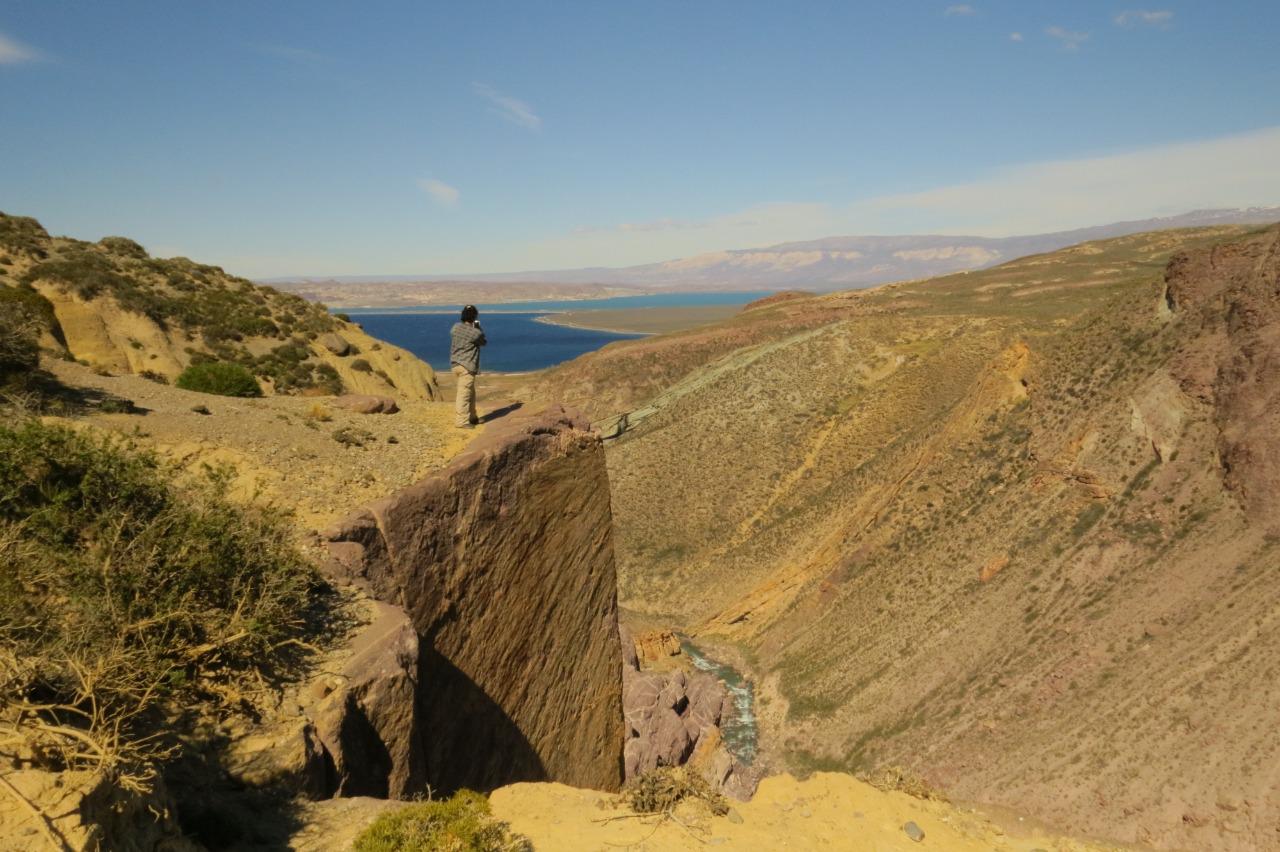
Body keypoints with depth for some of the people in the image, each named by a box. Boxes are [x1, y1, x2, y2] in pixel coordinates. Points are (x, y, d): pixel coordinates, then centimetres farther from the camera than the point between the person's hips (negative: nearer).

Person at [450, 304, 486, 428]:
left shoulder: (455, 327, 2)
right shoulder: (476, 333, -15)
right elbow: (483, 342, 4)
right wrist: (478, 328, 12)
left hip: (456, 364, 8)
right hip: (467, 367, -8)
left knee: (470, 392, 20)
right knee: (464, 394, -2)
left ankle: (472, 417, 30)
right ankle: (461, 421, 1)